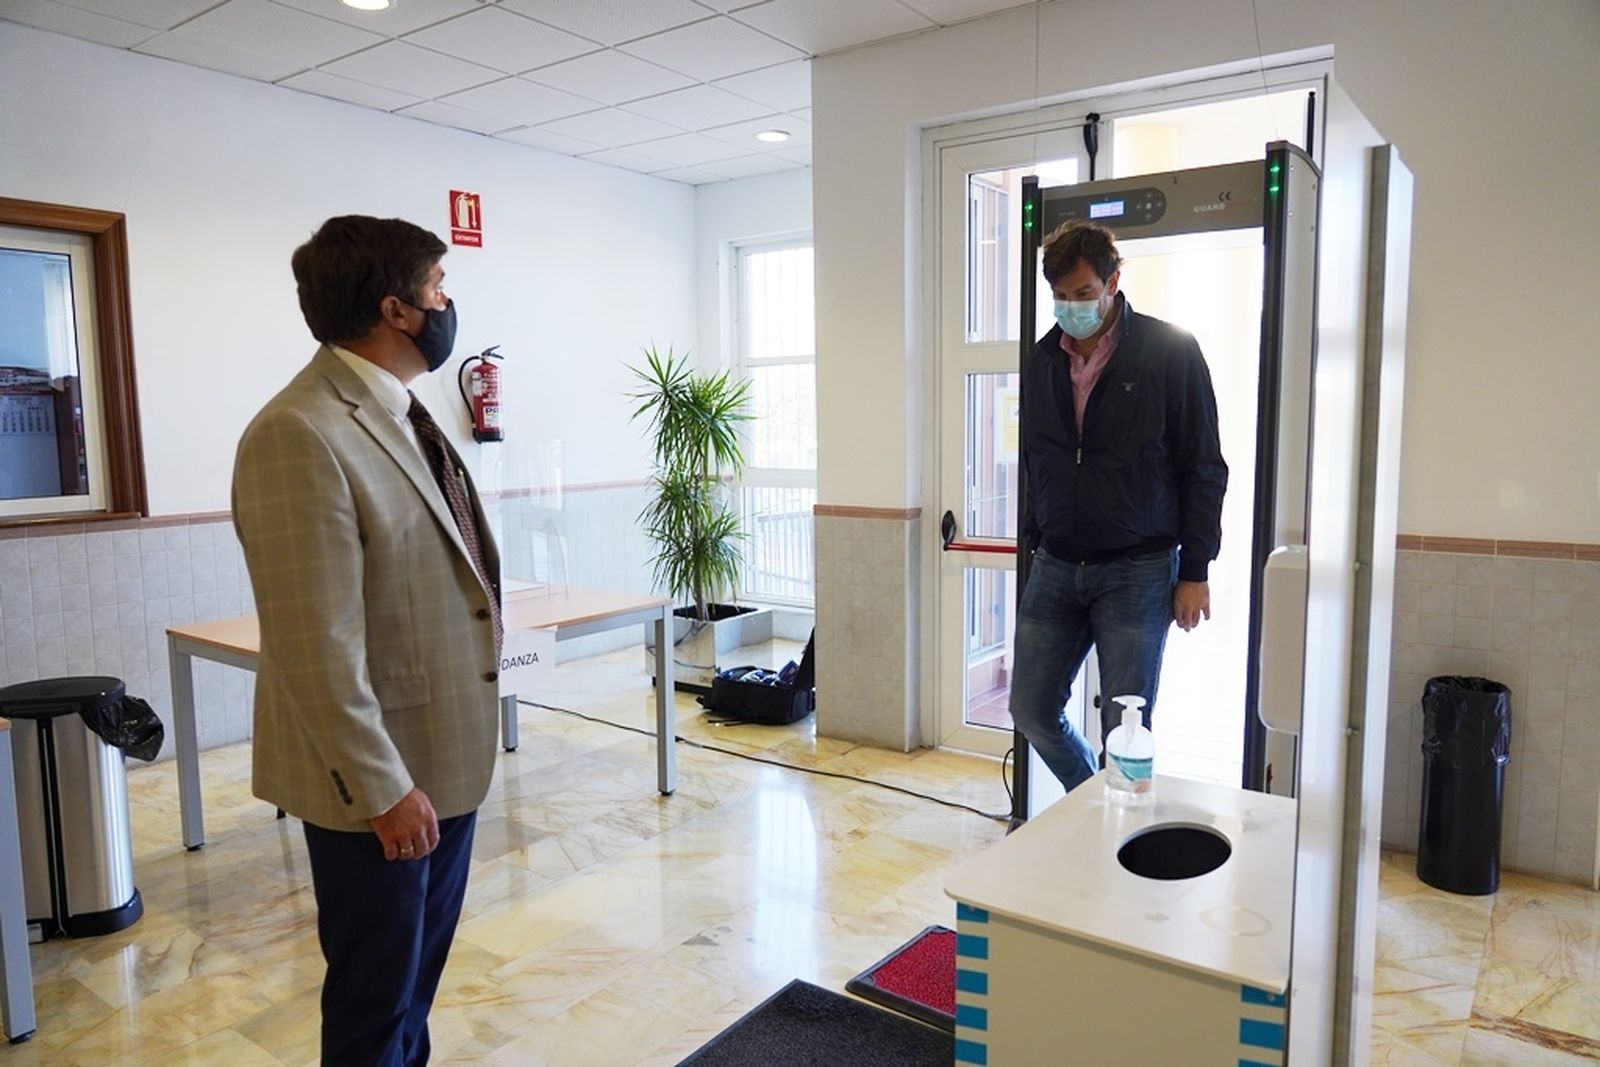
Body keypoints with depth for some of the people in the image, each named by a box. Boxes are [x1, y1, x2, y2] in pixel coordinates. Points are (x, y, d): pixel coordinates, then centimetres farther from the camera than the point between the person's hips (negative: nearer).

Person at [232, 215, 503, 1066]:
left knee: (420, 972, 24)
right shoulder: (299, 435, -22)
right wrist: (383, 787, -20)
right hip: (380, 779, -8)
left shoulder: (401, 413, 7)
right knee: (377, 996, 12)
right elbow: (316, 645, -24)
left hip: (448, 754, 9)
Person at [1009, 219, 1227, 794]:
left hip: (1137, 571, -5)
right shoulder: (1042, 361, 8)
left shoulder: (1170, 351, -6)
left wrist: (1194, 572, -7)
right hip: (1055, 568, 5)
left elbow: (1204, 469, -5)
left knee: (1125, 728, -2)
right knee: (1031, 709, 8)